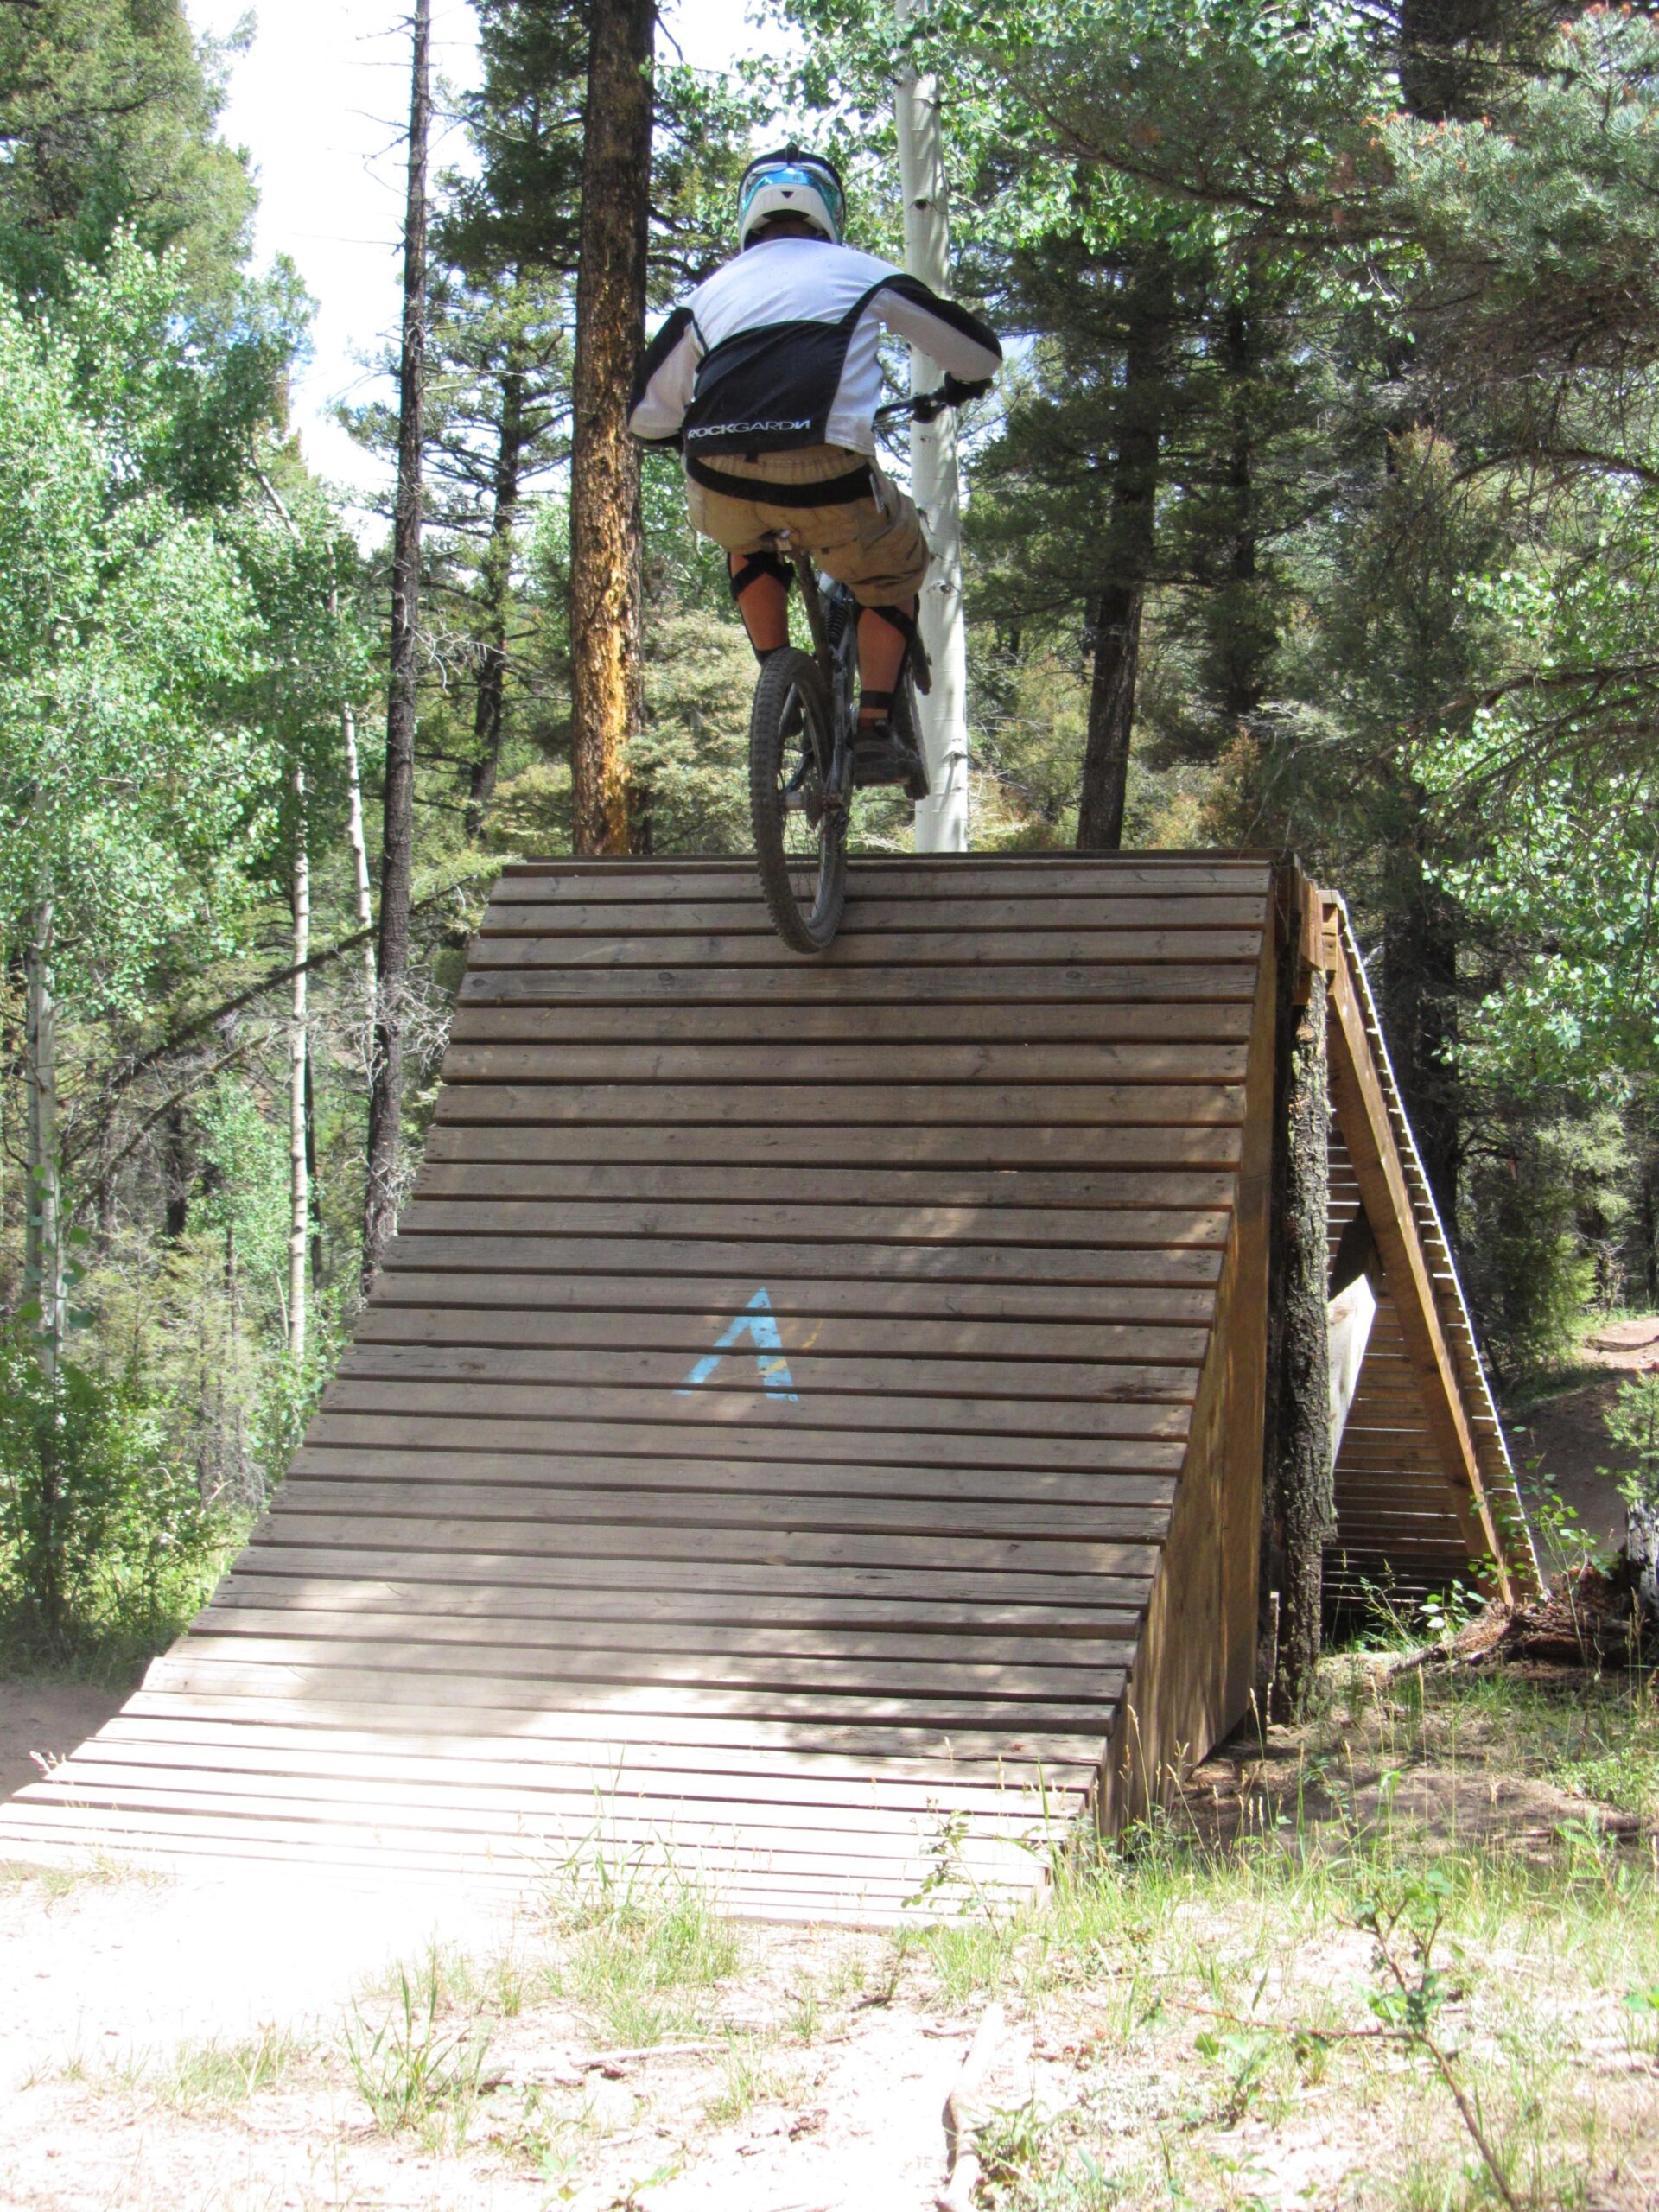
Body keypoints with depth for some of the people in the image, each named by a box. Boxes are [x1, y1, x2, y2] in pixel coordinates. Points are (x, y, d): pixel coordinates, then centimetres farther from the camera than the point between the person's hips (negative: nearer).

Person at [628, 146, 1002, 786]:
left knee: (747, 539, 37)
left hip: (721, 480, 2)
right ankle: (874, 731, 14)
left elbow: (645, 412, 26)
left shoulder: (715, 289, 25)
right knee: (893, 571, 26)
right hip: (824, 475, -2)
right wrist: (955, 391, 51)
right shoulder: (859, 274, 20)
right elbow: (980, 352, 28)